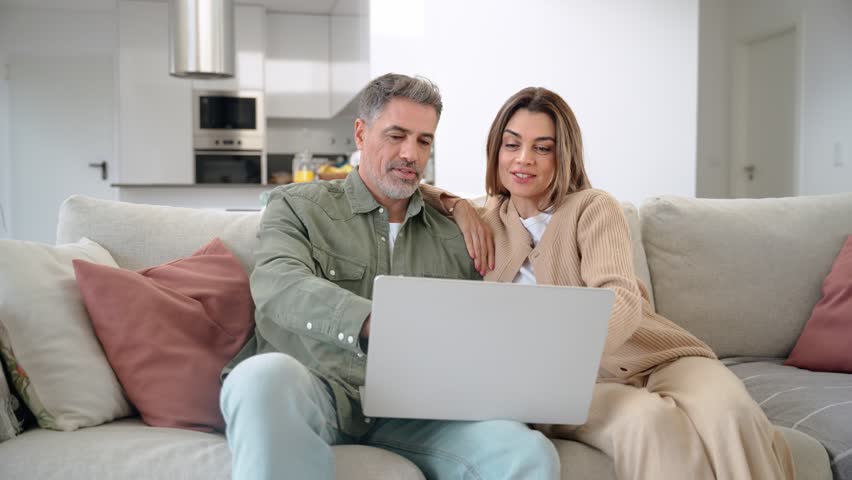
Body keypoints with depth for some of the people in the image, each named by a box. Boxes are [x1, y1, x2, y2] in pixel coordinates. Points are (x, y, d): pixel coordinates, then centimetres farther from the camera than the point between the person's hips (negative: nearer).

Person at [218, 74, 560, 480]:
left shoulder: (455, 236, 18)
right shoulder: (297, 206, 9)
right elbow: (278, 283, -12)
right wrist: (374, 324, -31)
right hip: (314, 391, -2)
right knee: (265, 374, -37)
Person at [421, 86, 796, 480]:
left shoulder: (594, 207, 1)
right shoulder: (487, 219, 12)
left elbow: (622, 301, -15)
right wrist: (456, 205, 3)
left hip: (657, 360, 0)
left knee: (729, 413, -34)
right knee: (648, 422, -36)